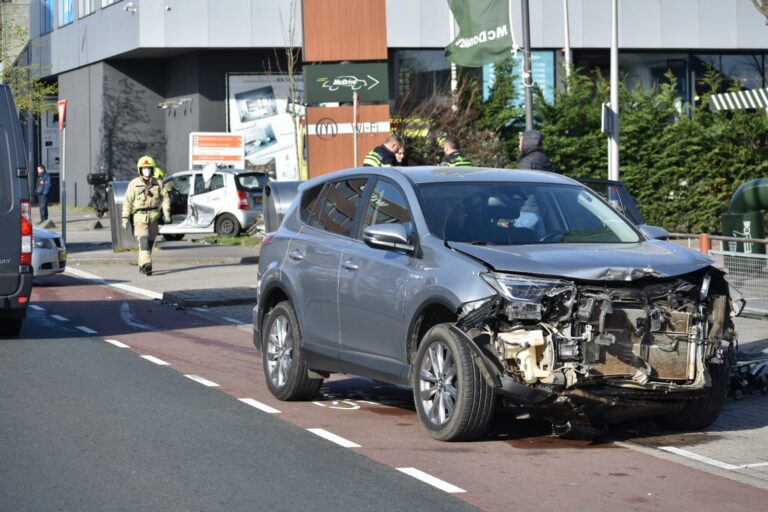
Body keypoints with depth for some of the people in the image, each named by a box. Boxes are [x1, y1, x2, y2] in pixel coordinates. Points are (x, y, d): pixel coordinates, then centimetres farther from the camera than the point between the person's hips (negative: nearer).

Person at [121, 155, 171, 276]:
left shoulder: (158, 183, 6)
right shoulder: (134, 184, -1)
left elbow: (165, 198, 7)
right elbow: (127, 202, 0)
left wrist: (167, 214, -4)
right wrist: (125, 218, -4)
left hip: (154, 216, 4)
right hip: (139, 216, -3)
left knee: (150, 242, 9)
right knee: (143, 240, -18)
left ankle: (142, 264, 24)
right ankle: (146, 263, -30)